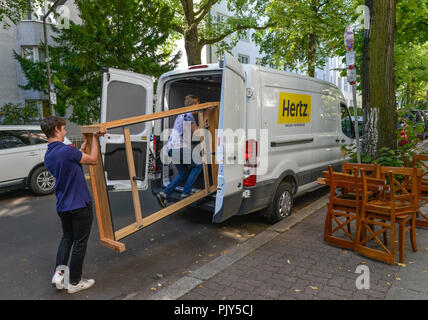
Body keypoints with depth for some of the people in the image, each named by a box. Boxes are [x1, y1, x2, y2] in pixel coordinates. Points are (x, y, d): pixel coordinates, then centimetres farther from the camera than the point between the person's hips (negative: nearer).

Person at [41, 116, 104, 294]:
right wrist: (95, 138, 1)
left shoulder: (48, 156, 5)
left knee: (67, 237, 25)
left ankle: (59, 271, 12)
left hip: (62, 206, 8)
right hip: (80, 205, -8)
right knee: (80, 243, 7)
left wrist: (81, 150, 24)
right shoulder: (66, 150, -22)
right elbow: (93, 160, -10)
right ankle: (75, 282, 18)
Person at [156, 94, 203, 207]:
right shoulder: (189, 115, -9)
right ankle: (186, 193, 5)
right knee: (198, 165, 8)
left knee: (183, 173, 19)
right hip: (180, 148, -9)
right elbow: (196, 133, -7)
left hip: (171, 148, 10)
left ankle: (163, 194, 9)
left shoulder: (181, 114, 21)